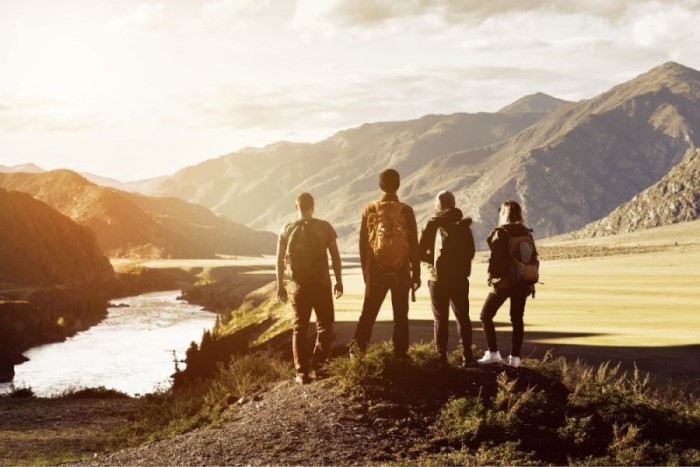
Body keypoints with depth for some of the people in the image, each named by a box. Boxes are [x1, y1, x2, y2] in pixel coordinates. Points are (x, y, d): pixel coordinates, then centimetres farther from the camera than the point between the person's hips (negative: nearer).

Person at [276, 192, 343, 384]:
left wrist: (280, 286, 11)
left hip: (298, 286, 1)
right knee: (325, 325, 13)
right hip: (321, 284, -1)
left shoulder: (287, 230, 1)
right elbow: (335, 256, -3)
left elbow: (280, 260, 3)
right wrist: (339, 281, 7)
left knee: (300, 328, 8)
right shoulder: (325, 227, -3)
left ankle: (302, 373, 5)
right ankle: (317, 365, 1)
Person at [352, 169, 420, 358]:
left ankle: (357, 352, 4)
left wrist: (366, 271, 12)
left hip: (376, 272, 1)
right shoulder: (406, 211, -6)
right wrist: (416, 274, 4)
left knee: (368, 314, 9)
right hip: (400, 272, -1)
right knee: (400, 316, 7)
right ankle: (400, 356, 6)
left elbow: (363, 243, 2)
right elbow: (414, 245, -4)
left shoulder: (370, 210, -2)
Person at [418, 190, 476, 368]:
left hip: (438, 279, -1)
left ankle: (441, 357, 2)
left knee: (440, 319, 7)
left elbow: (421, 253, -7)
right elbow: (470, 252, 6)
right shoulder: (463, 225, 0)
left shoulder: (431, 225, -6)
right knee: (463, 317, 10)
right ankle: (467, 357, 3)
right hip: (459, 278, 1)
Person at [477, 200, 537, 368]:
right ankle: (515, 357, 7)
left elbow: (495, 259, -14)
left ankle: (493, 353, -3)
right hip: (522, 283, 5)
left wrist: (492, 278, -5)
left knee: (486, 315, 5)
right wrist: (531, 282, 13)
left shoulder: (500, 233, -8)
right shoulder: (527, 233, 7)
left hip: (503, 282, -5)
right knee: (517, 319, 10)